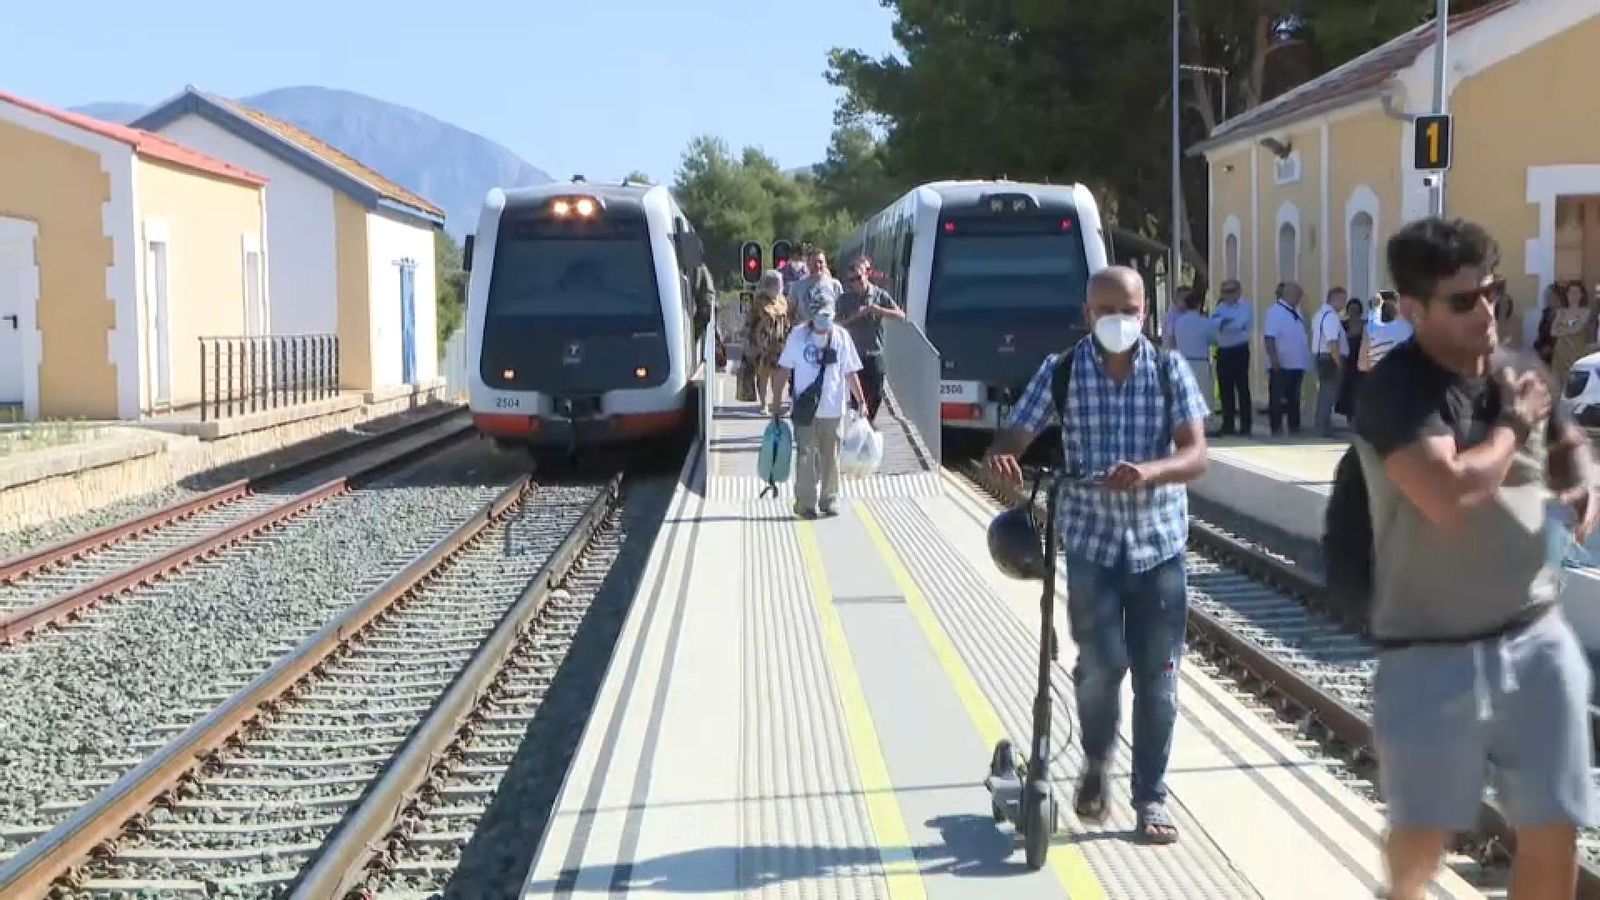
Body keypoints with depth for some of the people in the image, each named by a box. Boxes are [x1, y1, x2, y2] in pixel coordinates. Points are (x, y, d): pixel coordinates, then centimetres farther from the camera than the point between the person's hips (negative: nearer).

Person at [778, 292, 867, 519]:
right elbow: (785, 369, 3)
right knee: (807, 455, -3)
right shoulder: (798, 335, -3)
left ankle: (829, 499, 22)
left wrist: (861, 400, 2)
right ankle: (806, 502, 3)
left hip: (832, 407, 2)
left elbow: (850, 372, 6)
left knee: (830, 455, 9)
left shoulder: (841, 337, 0)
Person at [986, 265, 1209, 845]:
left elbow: (1195, 454, -9)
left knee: (1157, 678, 4)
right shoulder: (1061, 372, -2)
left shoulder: (1170, 370, -2)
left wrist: (1148, 471, -30)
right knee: (1101, 664, -13)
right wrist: (1001, 457, -26)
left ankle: (1150, 798, 19)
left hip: (1159, 543, 1)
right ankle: (1096, 762, 17)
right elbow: (1015, 438, -1)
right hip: (1091, 542, -1)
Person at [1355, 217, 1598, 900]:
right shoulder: (1397, 388, -17)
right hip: (1431, 656, -5)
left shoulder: (1521, 373, 4)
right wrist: (1512, 424, -14)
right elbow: (1450, 497, -31)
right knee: (1424, 835, 9)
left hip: (1536, 639, 5)